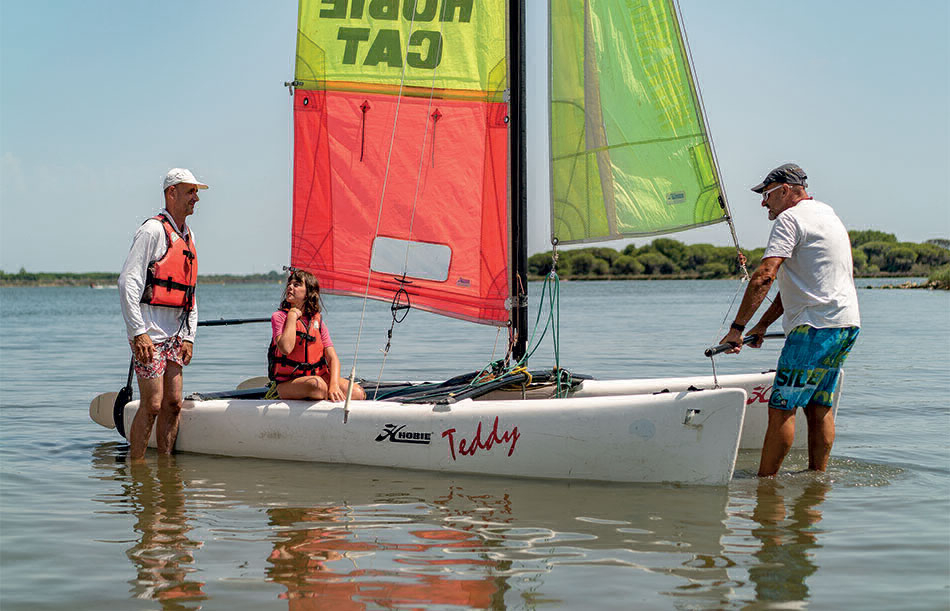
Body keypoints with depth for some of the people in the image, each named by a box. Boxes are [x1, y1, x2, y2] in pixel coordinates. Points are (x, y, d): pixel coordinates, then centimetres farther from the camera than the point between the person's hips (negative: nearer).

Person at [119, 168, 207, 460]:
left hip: (175, 334, 8)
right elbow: (128, 281, -15)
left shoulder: (188, 236, 18)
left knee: (173, 403, 6)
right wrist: (138, 332, -20)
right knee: (152, 404, -8)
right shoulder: (153, 230, -8)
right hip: (149, 333, -8)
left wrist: (189, 336, 13)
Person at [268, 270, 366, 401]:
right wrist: (293, 316, -11)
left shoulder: (317, 320, 9)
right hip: (288, 384, -3)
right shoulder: (279, 316, -1)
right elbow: (286, 348, -21)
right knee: (317, 385, -36)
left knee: (358, 393, -19)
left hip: (319, 375, 3)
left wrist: (334, 385, -18)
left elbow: (333, 358, 1)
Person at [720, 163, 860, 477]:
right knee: (819, 408, 13)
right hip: (847, 324, 10)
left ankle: (765, 480, -6)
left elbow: (764, 275, -20)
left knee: (781, 407, -7)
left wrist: (737, 328, -19)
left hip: (816, 327, -10)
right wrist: (763, 324, 22)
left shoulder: (790, 218, -7)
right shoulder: (827, 214, 23)